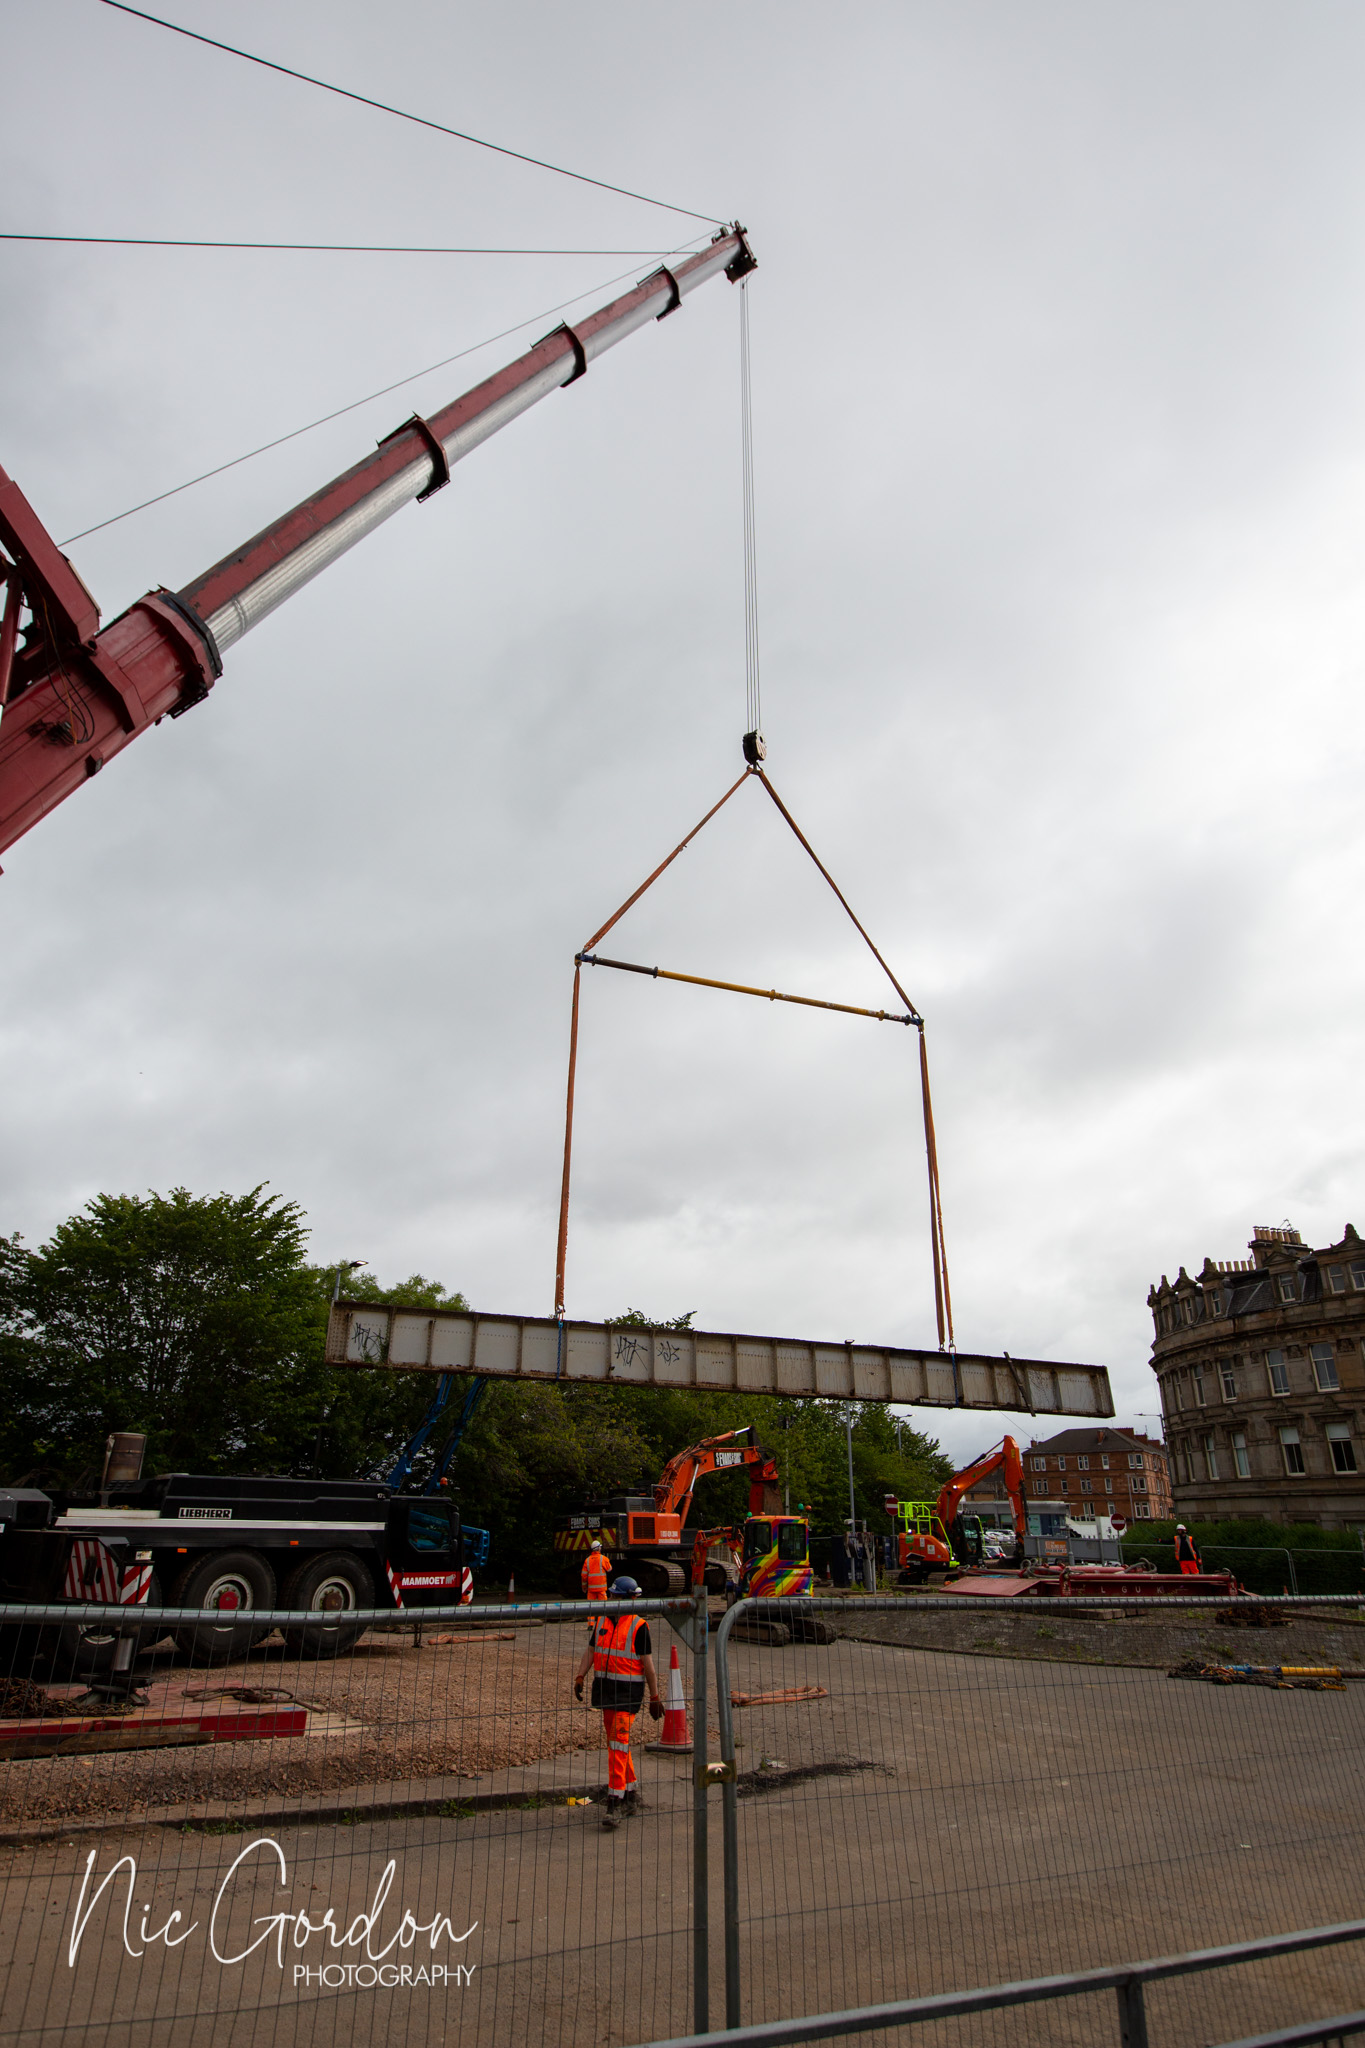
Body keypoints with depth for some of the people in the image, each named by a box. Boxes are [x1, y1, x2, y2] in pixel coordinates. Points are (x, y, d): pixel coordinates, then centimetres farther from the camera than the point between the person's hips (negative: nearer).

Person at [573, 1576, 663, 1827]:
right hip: (605, 1686, 6)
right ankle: (631, 1796, 27)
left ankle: (615, 1802, -11)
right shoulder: (601, 1621, 7)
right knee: (616, 1743, 14)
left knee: (619, 1742, -13)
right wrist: (580, 1677, -4)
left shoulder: (638, 1626, -10)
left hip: (629, 1689, -6)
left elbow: (647, 1663, -7)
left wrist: (654, 1698, -5)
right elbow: (590, 1651, 10)